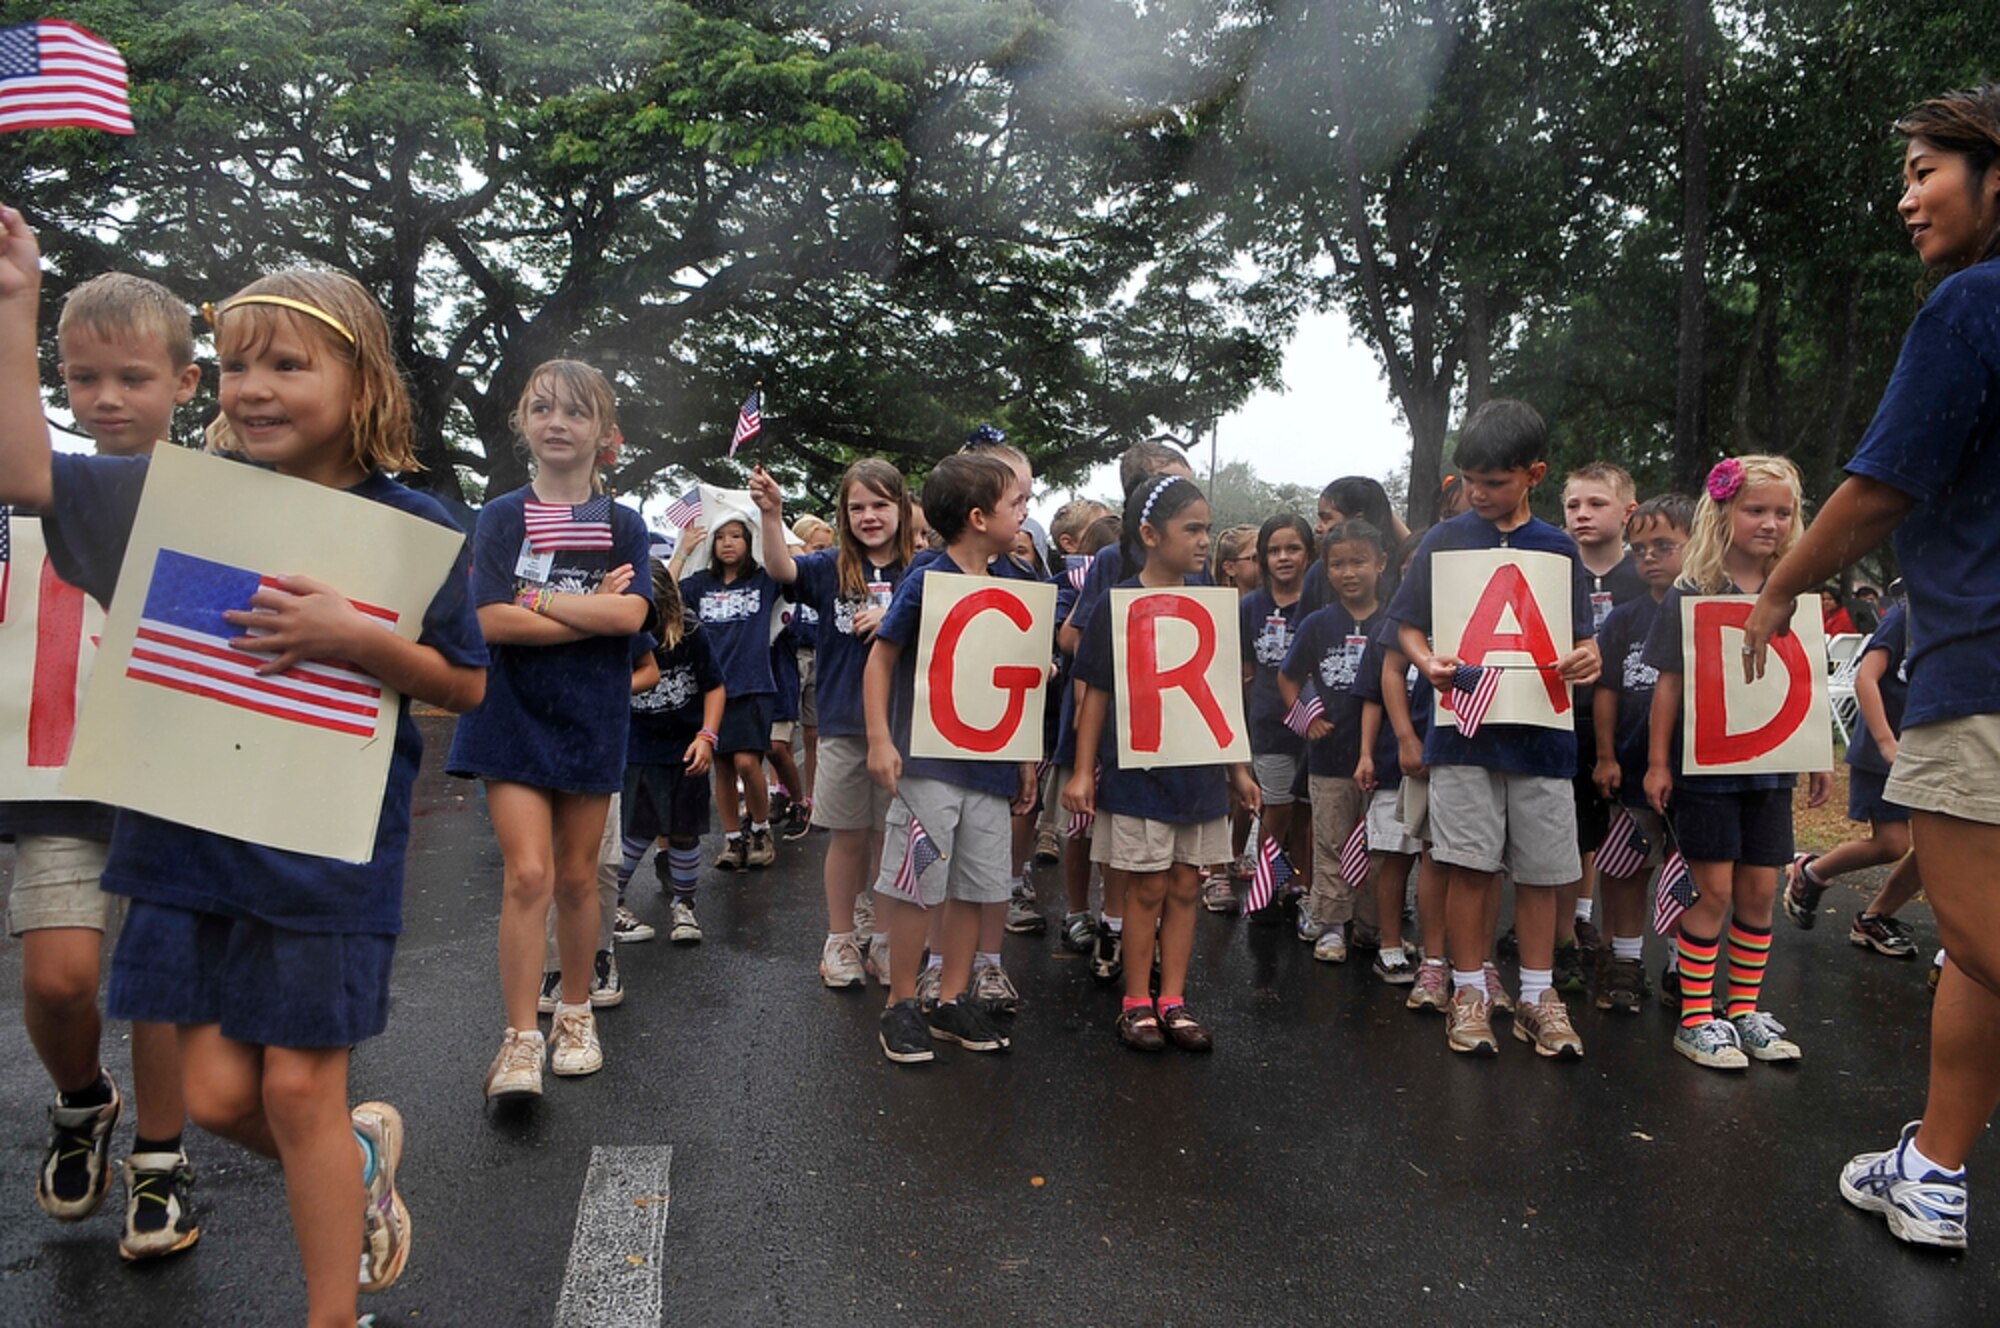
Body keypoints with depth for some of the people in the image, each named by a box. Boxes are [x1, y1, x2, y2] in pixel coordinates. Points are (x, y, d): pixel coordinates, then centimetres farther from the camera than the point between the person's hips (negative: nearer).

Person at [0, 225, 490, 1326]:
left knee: (299, 1089, 3)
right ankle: (361, 1155, 39)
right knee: (217, 1094, 8)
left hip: (330, 843, -4)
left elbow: (466, 684, -5)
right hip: (193, 828, 4)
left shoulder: (410, 528, -8)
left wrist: (351, 637, -22)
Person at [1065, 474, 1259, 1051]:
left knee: (1184, 886, 10)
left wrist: (1238, 767, 14)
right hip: (1138, 769, -4)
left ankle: (1173, 1000, 20)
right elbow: (1096, 693, -5)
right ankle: (1136, 1002, 17)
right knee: (1147, 888, 3)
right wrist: (1082, 770, -8)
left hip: (1199, 771, 4)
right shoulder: (1118, 606, -7)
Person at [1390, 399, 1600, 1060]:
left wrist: (1585, 659, -15)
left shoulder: (1559, 548, 7)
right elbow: (1409, 627, 5)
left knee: (1540, 868, 7)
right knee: (1470, 864, 0)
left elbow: (1581, 637, 8)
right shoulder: (1446, 540, 4)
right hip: (1464, 727, -1)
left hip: (1541, 730, 1)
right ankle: (1469, 989, 15)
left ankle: (1537, 994, 21)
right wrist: (1429, 663, -16)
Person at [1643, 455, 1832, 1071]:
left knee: (1760, 890, 8)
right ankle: (1696, 1017, 8)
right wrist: (1658, 762, -8)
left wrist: (1821, 757, 10)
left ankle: (1744, 1010, 21)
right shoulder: (1693, 593, -6)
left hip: (1771, 765, 4)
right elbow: (1670, 681, -6)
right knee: (1714, 889, -2)